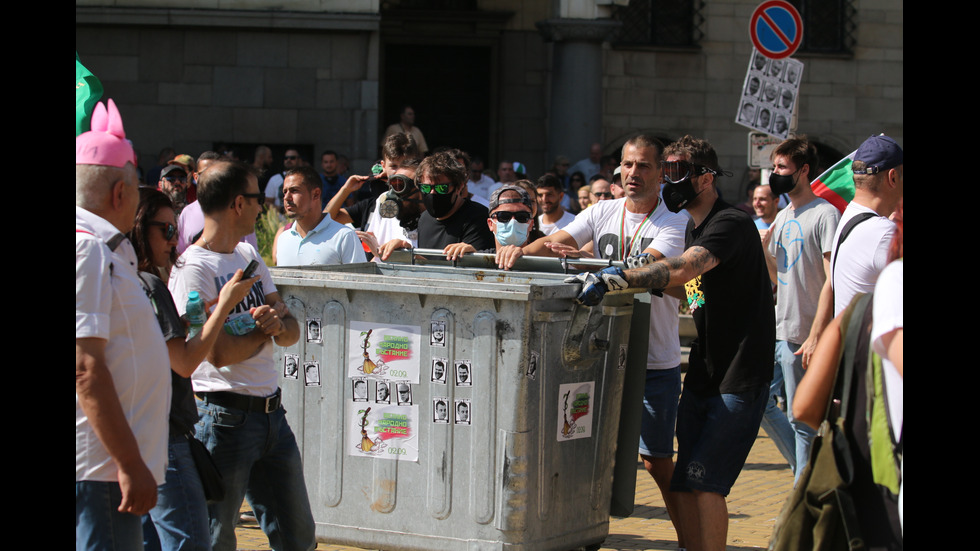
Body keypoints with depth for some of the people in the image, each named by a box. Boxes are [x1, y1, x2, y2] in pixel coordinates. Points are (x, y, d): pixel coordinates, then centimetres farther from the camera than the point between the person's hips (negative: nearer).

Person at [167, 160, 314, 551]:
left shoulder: (250, 257, 14)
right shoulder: (193, 268, -13)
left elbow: (292, 332, 11)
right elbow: (220, 353, -20)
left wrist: (278, 322, -12)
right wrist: (267, 330, -3)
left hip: (271, 412, 8)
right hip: (224, 414, -8)